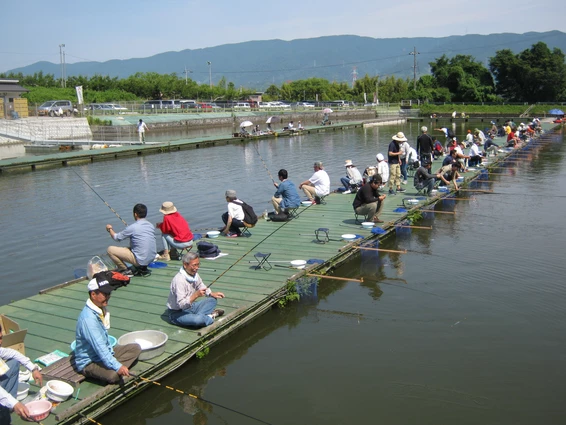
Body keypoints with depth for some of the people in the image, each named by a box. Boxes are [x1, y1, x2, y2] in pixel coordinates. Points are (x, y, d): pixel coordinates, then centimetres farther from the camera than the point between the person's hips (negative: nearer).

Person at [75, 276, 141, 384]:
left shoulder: (101, 309, 2)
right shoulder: (88, 318, -28)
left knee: (135, 348, 2)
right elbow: (99, 347, -32)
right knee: (114, 375, -34)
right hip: (88, 362, -9)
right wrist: (117, 366, -35)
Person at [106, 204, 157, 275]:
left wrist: (110, 229, 19)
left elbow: (116, 237, -1)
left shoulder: (133, 227, -15)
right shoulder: (150, 225, 4)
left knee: (110, 250, 0)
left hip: (140, 260, -7)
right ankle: (142, 267, 19)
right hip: (152, 258, 7)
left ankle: (124, 270, 4)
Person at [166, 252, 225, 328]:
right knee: (197, 319, -35)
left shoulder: (194, 274, -1)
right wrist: (196, 295, -40)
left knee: (212, 300, 6)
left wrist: (212, 294, 5)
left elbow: (201, 286, 20)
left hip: (190, 306, 9)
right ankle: (210, 317, -4)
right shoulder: (179, 280, -28)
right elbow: (181, 304, -32)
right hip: (177, 313, -9)